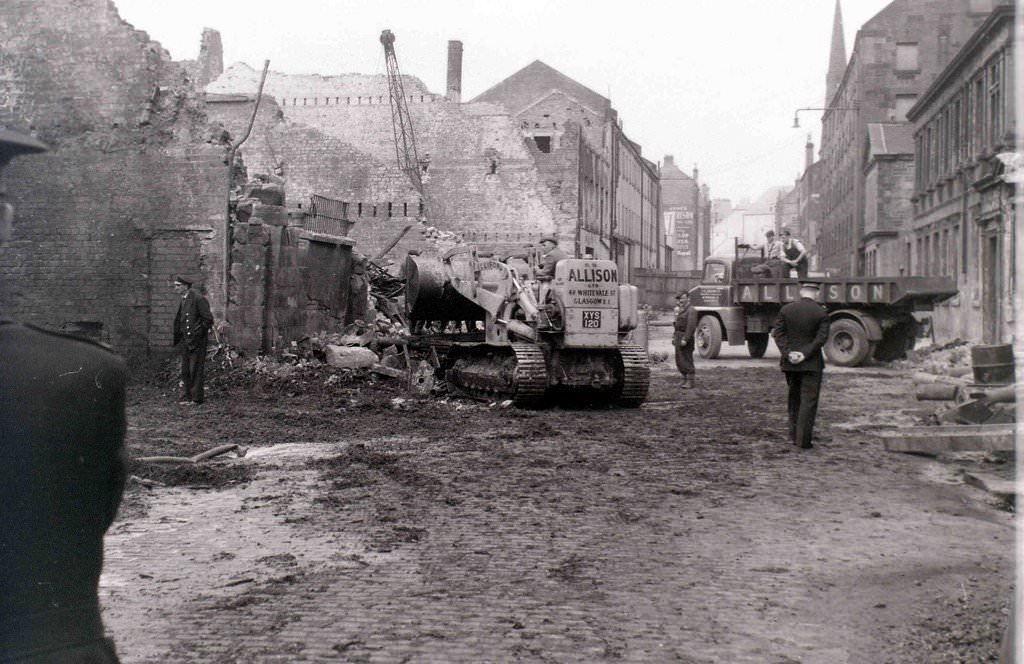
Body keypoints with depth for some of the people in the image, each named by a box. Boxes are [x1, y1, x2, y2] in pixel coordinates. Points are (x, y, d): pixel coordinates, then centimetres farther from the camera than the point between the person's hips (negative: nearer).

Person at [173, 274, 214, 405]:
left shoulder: (198, 299, -14)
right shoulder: (183, 299, 12)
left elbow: (208, 320, -15)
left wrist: (197, 333, -12)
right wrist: (179, 337, 12)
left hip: (196, 341, -8)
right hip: (185, 341, 8)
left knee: (195, 370, -3)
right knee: (185, 370, 11)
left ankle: (196, 398, 4)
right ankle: (187, 396, 18)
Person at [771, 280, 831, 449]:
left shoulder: (786, 309, 2)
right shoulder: (821, 313, -6)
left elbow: (778, 333, -4)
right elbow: (822, 337, -14)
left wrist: (788, 353, -10)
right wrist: (805, 354, -15)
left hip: (790, 363, 3)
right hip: (812, 363, -3)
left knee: (793, 398, 17)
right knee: (809, 400, -1)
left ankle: (794, 434, 22)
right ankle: (803, 439, -7)